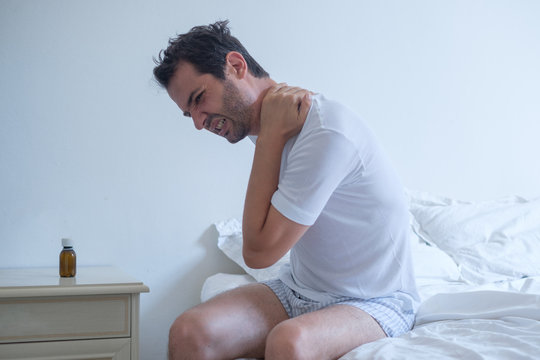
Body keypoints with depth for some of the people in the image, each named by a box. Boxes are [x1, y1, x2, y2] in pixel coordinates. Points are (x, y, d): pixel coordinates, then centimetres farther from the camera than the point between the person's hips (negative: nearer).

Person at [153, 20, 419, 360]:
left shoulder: (328, 133, -25)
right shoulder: (273, 126, 4)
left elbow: (258, 251, -21)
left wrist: (270, 136, -19)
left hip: (374, 302, -7)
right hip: (299, 291, 7)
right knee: (189, 332, -19)